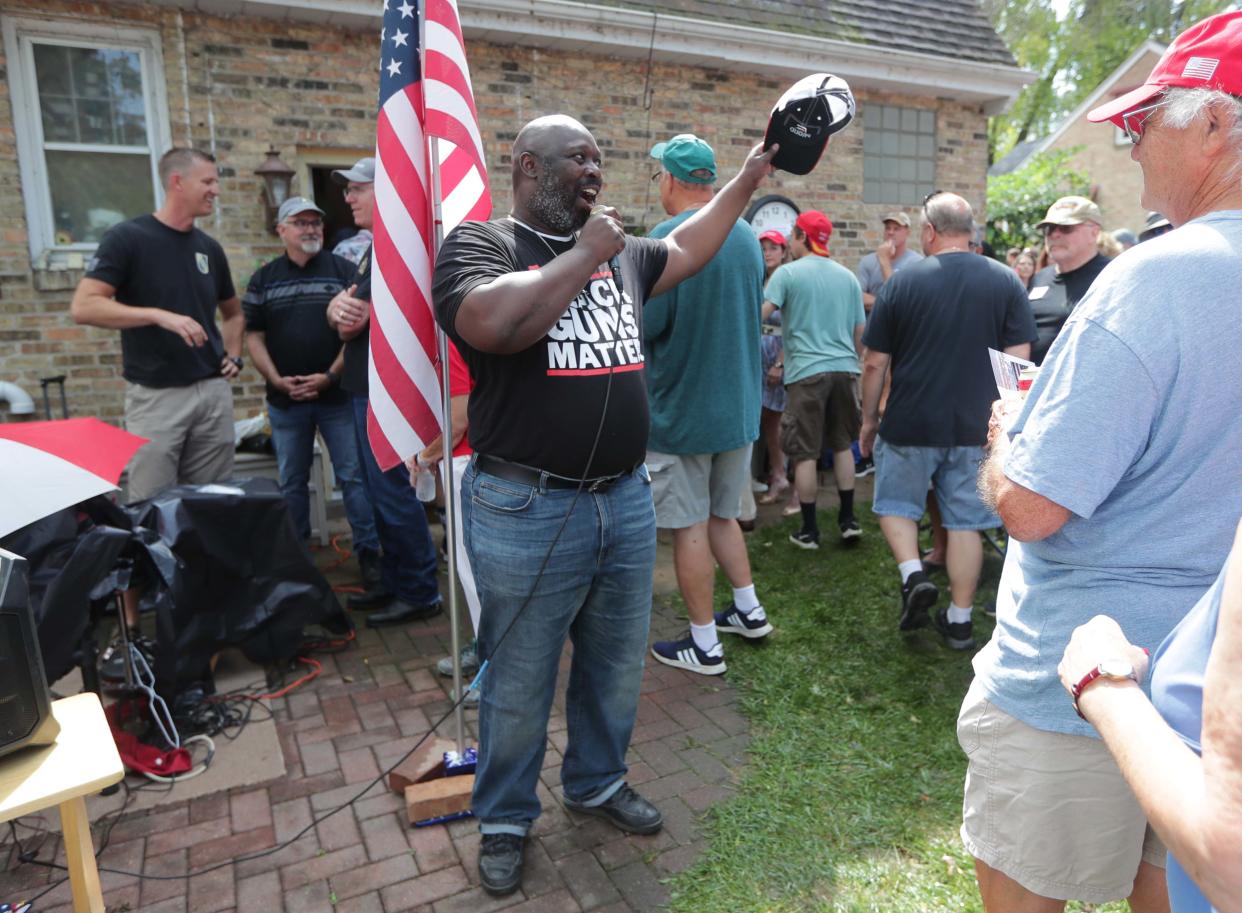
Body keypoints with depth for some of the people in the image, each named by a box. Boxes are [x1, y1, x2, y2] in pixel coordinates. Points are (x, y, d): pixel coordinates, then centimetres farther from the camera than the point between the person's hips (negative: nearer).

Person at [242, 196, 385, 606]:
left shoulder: (343, 271, 3)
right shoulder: (263, 279, 10)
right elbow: (254, 336, 7)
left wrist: (330, 376, -12)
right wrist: (276, 379, -8)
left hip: (337, 394, -3)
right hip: (285, 399, 3)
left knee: (353, 476, -3)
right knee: (291, 482, 11)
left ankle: (369, 556, 2)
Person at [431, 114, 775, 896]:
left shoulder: (622, 253, 11)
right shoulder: (479, 244, -8)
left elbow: (688, 249, 29)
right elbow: (494, 323, -28)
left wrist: (751, 176, 28)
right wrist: (585, 254, -16)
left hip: (627, 500, 7)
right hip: (527, 511, -6)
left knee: (617, 668, 21)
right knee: (519, 685, 11)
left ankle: (599, 782, 45)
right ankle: (506, 819, 36)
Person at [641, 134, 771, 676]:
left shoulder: (667, 238, -18)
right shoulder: (747, 237, 5)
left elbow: (643, 324, -20)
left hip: (681, 407, -7)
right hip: (739, 405, 7)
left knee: (690, 527, 4)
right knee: (722, 514, 22)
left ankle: (704, 645, 15)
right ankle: (748, 611, 31)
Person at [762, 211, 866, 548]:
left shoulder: (787, 273, -3)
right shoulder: (848, 276, 13)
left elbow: (760, 314, -15)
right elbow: (860, 331, 15)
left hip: (807, 372, -5)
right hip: (845, 369, 5)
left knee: (805, 453, 3)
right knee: (842, 445, 17)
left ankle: (809, 530, 9)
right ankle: (848, 519, 21)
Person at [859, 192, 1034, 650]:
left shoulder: (902, 282, -5)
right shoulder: (1006, 281, 0)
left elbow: (874, 363, -4)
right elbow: (1018, 360, -2)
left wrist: (869, 419, 8)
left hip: (910, 424, -2)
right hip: (975, 427, 2)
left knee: (895, 504, 19)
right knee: (965, 520, 11)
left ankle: (913, 574, -1)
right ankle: (959, 619, 18)